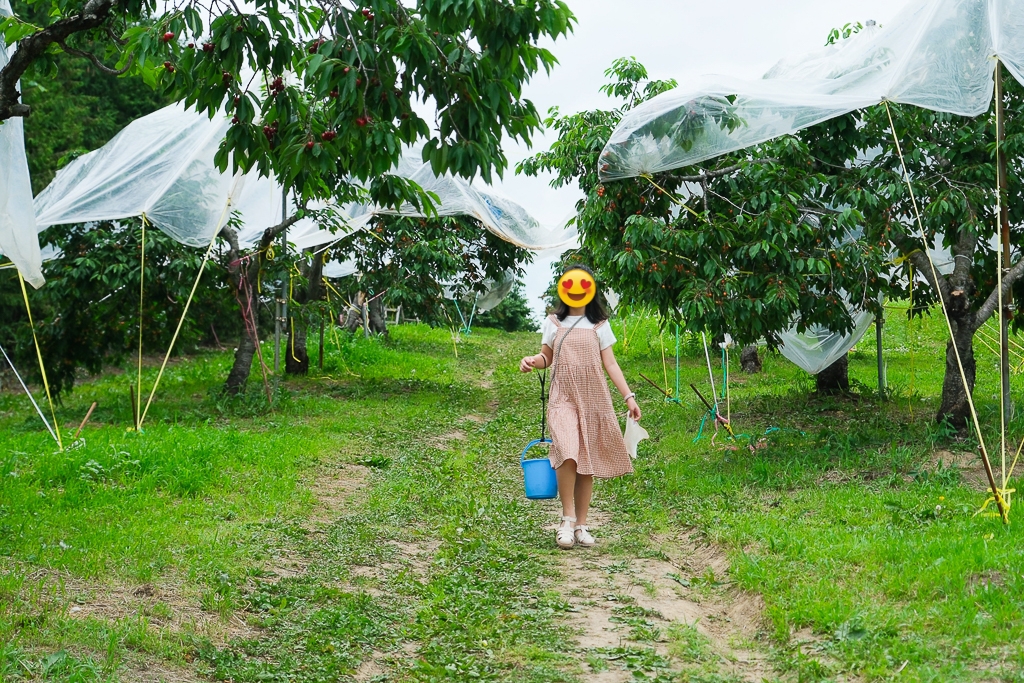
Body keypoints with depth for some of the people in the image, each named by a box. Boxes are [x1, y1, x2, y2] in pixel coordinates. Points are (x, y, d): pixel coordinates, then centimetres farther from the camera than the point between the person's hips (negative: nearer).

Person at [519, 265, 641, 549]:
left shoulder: (599, 324, 9)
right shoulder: (554, 322, 9)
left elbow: (610, 363, 7)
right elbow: (546, 357, 15)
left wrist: (629, 396, 0)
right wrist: (533, 361, -9)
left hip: (593, 400, 1)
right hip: (563, 398, -1)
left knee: (587, 462, 3)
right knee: (568, 454, -23)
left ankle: (581, 525, 13)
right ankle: (567, 519, -11)